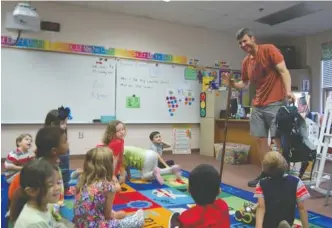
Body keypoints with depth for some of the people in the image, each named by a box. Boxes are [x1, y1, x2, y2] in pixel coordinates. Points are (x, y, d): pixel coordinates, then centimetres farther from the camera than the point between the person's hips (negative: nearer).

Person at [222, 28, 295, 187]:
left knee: (279, 138, -7)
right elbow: (244, 84, 20)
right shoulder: (246, 62, 14)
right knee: (260, 138, 6)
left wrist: (288, 91, -24)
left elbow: (283, 71, -10)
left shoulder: (269, 50, -5)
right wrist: (231, 83, 0)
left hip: (276, 103, -7)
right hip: (258, 105, 7)